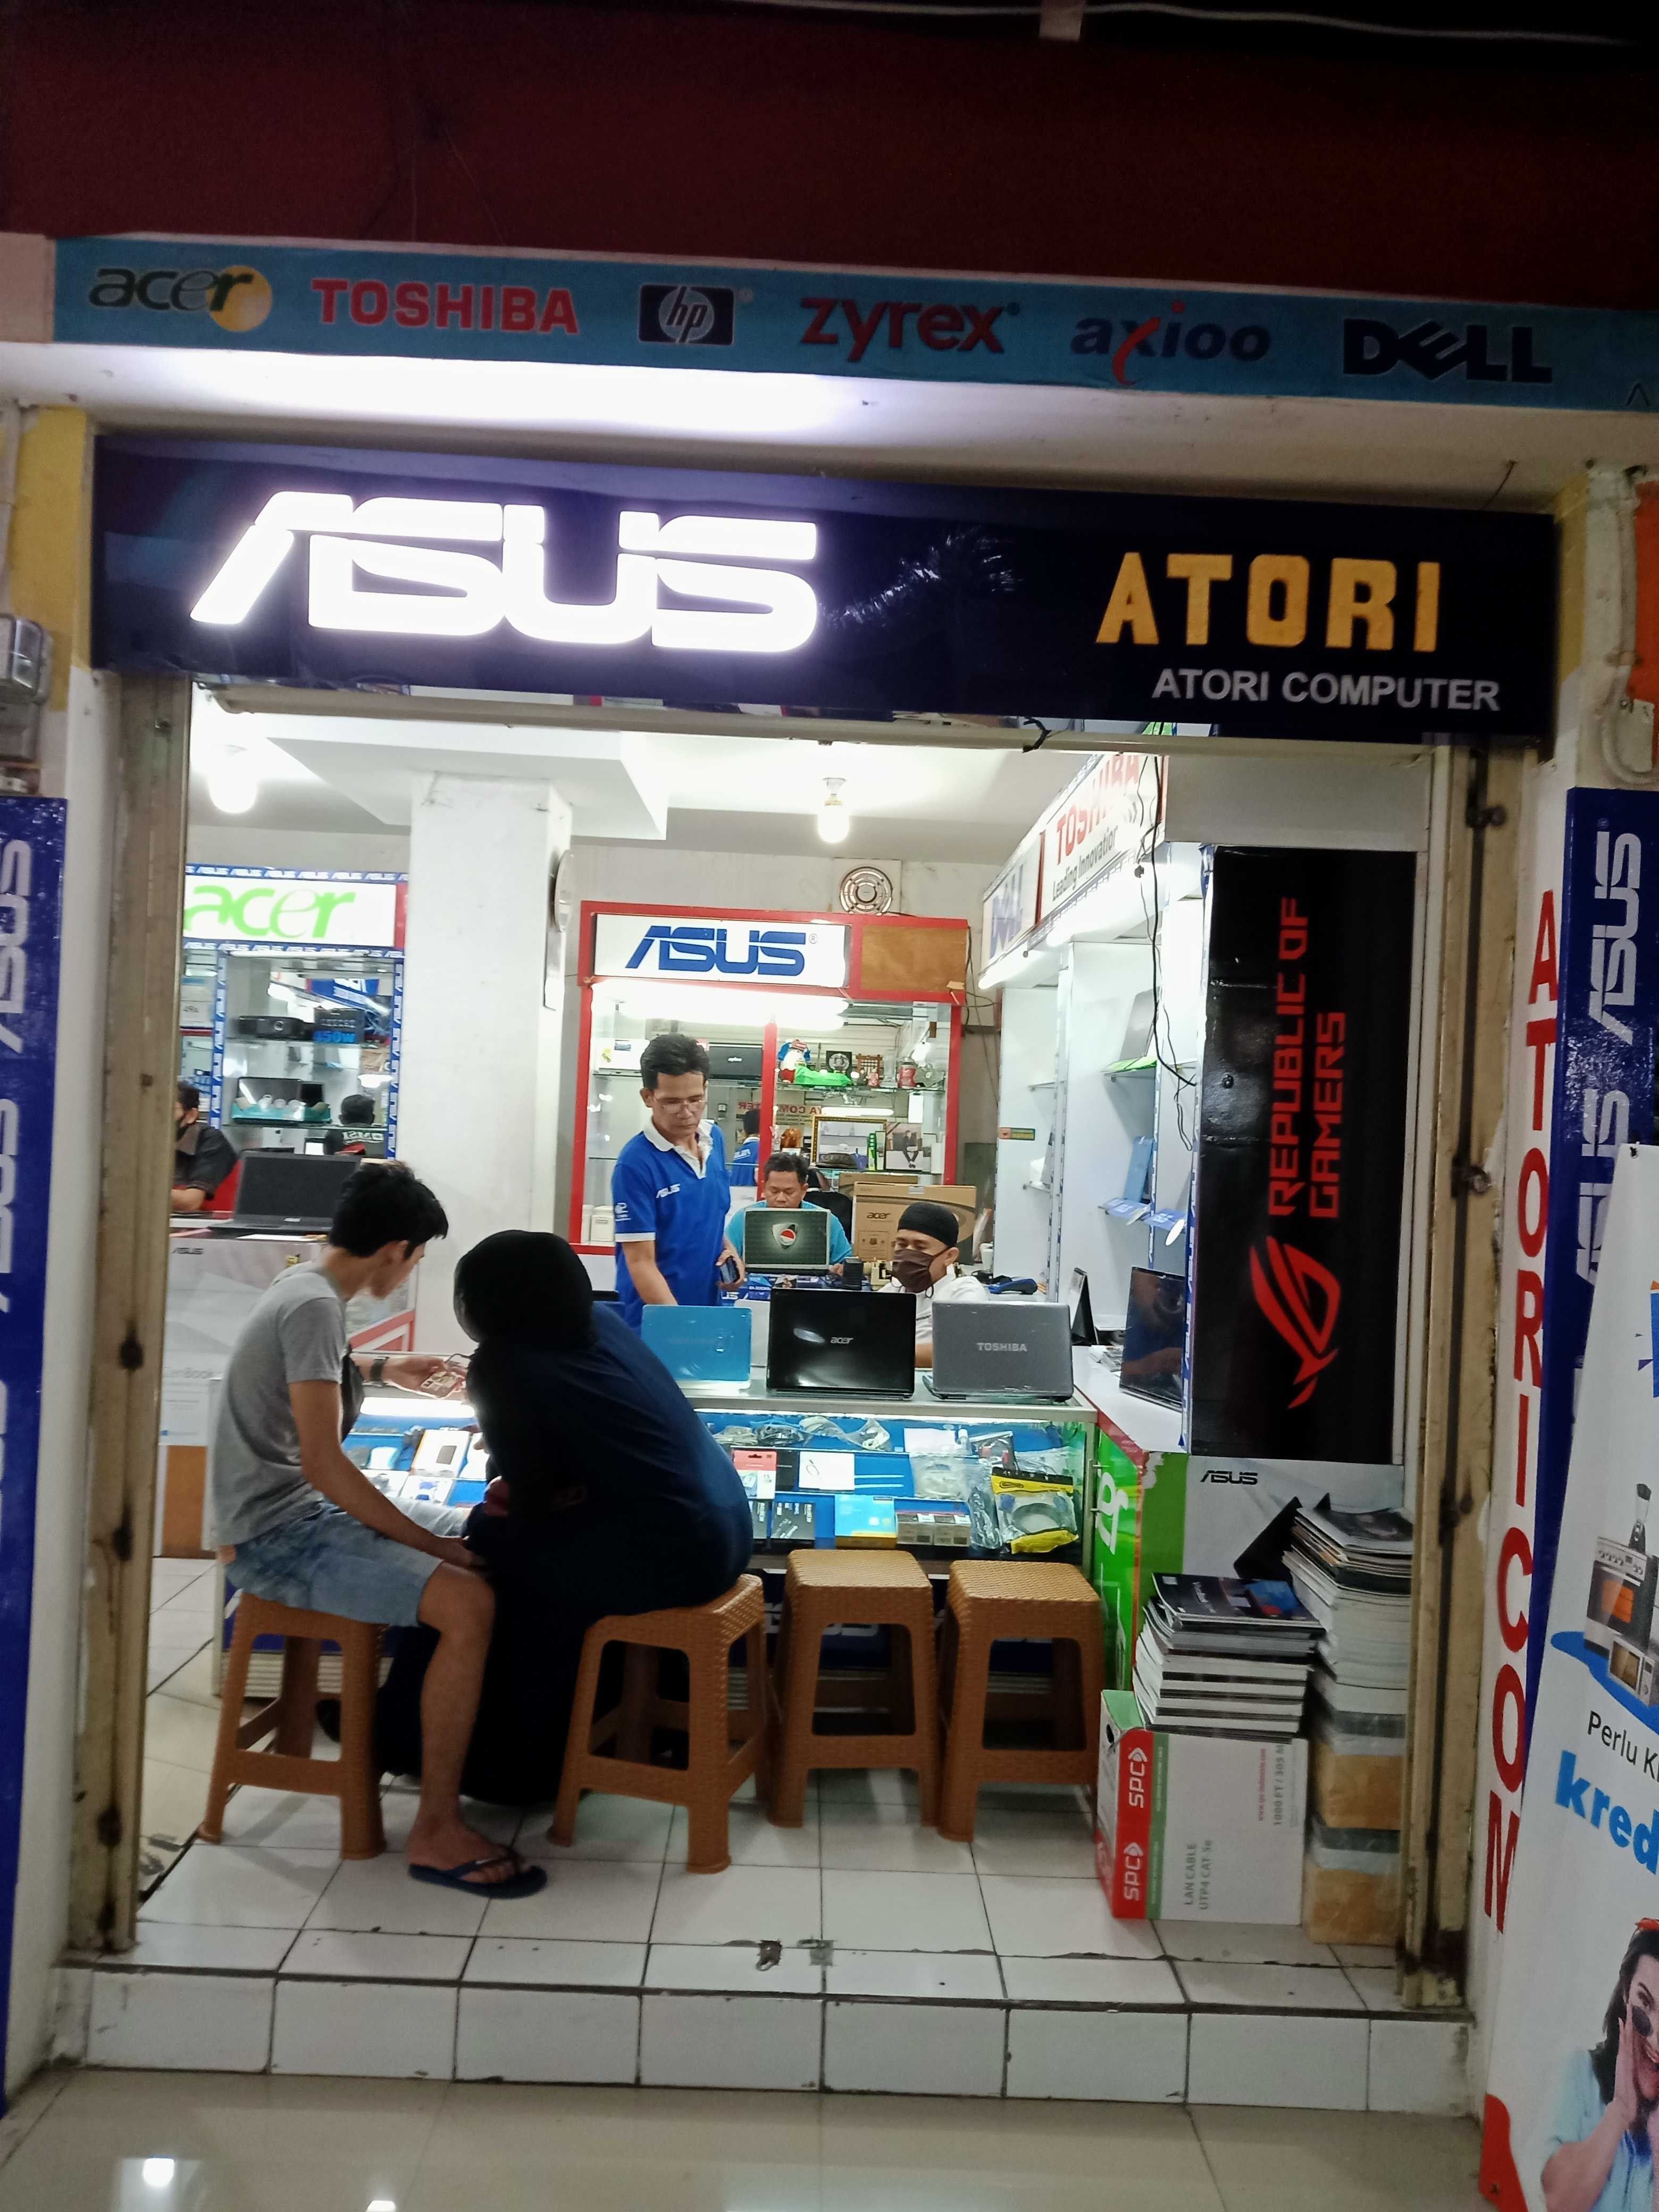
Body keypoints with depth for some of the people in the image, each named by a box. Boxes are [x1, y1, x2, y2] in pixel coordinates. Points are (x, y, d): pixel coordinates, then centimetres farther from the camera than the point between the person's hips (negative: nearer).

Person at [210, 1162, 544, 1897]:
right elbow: (321, 1461, -26)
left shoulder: (305, 1286, 11)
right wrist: (430, 1544, -21)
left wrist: (384, 1371, 37)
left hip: (311, 1507, 10)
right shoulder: (315, 1306, -20)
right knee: (467, 1603, -26)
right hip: (275, 1532, -10)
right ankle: (436, 1832, -17)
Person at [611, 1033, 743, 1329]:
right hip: (654, 1319, -6)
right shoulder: (636, 1163, -18)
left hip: (709, 1308, 6)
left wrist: (727, 1248, -1)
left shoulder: (715, 1138, 1)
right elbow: (640, 1261, -20)